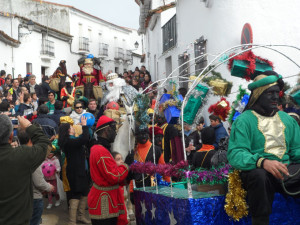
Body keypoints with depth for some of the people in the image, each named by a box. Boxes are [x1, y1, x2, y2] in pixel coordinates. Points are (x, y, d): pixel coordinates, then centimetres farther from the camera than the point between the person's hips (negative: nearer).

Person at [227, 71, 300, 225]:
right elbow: (235, 154, -12)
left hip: (287, 169, 5)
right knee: (259, 176, -39)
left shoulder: (287, 119, 18)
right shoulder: (244, 120, -1)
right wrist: (263, 162, -30)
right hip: (257, 169, -4)